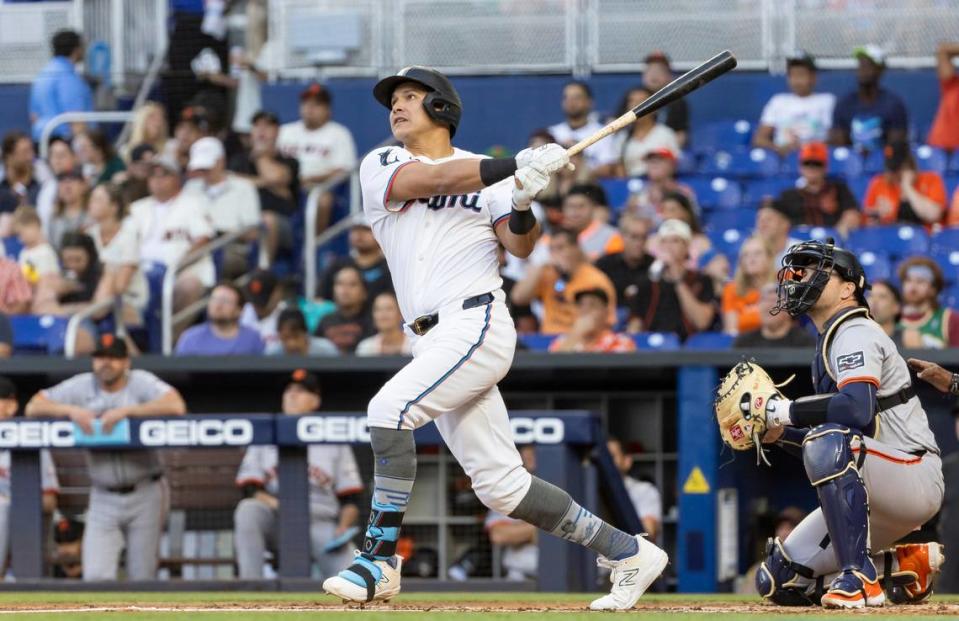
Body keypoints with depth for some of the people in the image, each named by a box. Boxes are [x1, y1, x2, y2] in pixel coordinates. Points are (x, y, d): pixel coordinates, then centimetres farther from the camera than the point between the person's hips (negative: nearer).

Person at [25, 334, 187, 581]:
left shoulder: (141, 382, -6)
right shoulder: (82, 386, 4)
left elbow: (176, 406, -24)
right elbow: (33, 407, 2)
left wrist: (126, 411, -25)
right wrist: (70, 410, -16)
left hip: (144, 495, -2)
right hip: (103, 498, 2)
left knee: (142, 579, 2)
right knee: (96, 577, -9)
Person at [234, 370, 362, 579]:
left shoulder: (334, 439, 14)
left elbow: (350, 498, 10)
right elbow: (250, 489, 3)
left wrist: (343, 528, -11)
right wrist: (277, 504, -18)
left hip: (321, 522, -1)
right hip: (275, 519, 1)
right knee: (248, 509, -35)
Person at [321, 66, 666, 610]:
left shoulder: (488, 172, 7)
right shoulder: (380, 168, 12)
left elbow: (520, 246, -3)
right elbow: (431, 180, -9)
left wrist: (523, 203, -24)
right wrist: (517, 166, -20)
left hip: (477, 323, -5)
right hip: (432, 339, 5)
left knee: (390, 408, -25)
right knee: (500, 485, 3)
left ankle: (380, 561, -20)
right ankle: (627, 553, 14)